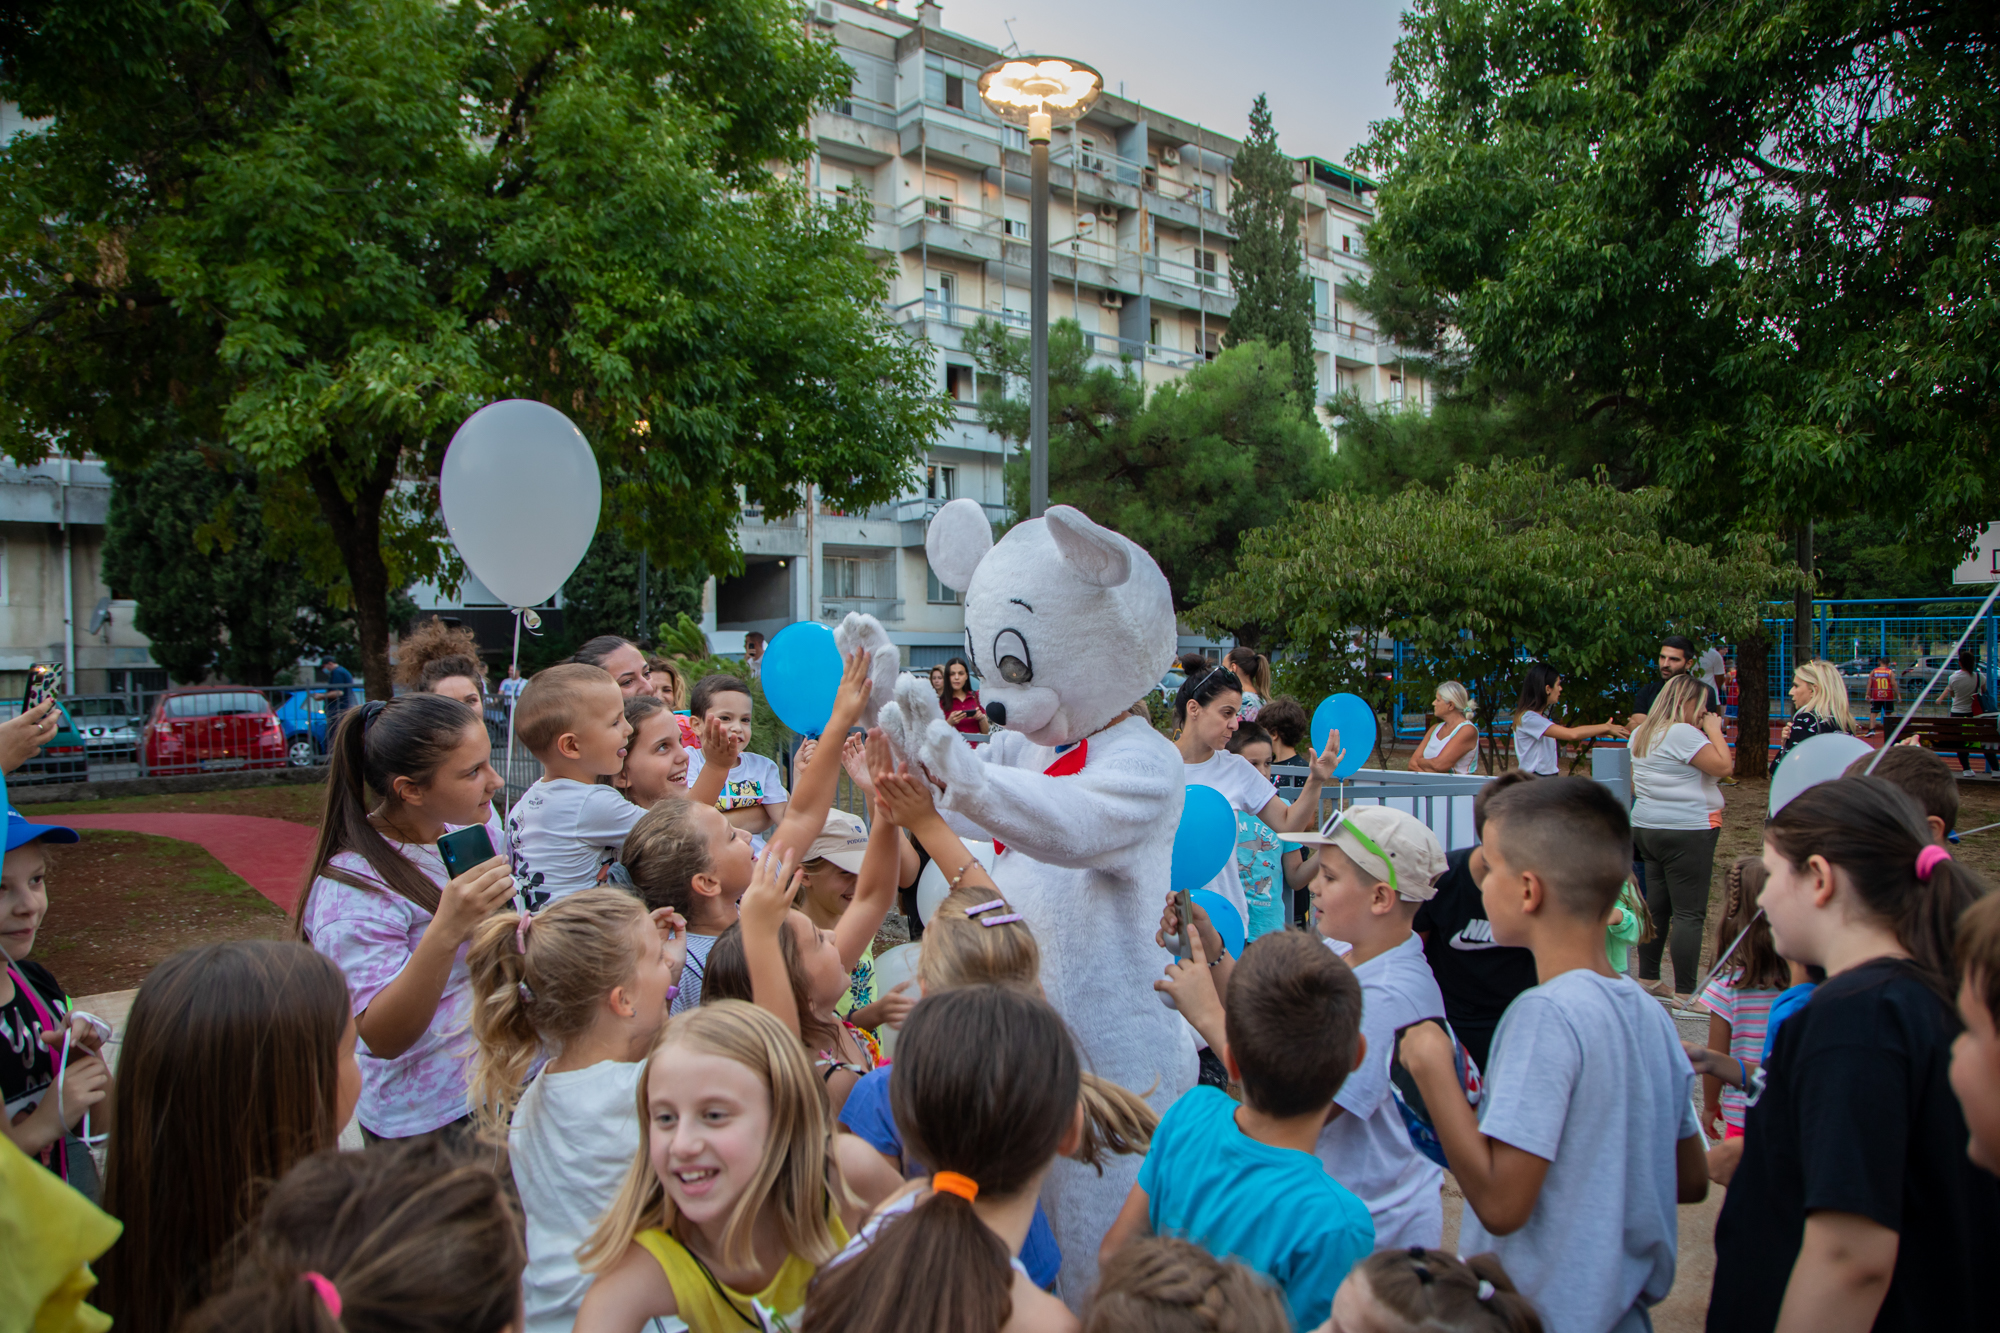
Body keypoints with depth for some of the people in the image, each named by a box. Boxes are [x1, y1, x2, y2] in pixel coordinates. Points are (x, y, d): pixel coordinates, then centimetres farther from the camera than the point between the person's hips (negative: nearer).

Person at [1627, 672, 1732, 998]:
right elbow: (1723, 766, -19)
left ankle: (1648, 978, 19)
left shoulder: (1640, 734, 13)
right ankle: (1686, 992, -5)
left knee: (1656, 906, 14)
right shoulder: (1683, 733, -16)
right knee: (1689, 913, -6)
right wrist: (1714, 731, -4)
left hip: (1647, 827, 9)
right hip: (1687, 831, -9)